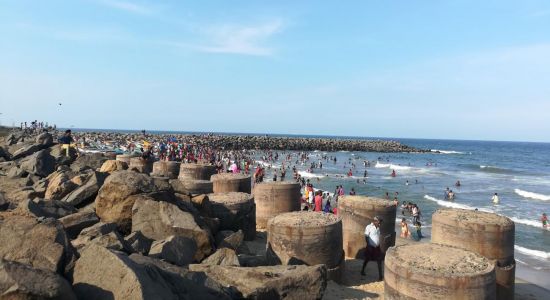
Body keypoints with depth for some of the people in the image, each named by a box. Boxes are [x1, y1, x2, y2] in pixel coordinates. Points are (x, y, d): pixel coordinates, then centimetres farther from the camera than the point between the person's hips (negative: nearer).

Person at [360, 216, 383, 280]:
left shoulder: (378, 227, 6)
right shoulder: (369, 227, -15)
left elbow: (378, 236, 14)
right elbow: (366, 237, -13)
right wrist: (368, 245, -15)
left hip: (377, 247, 6)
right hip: (371, 247, -5)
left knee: (379, 261, 2)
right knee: (367, 260, 10)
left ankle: (380, 276, 8)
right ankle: (362, 271, 29)